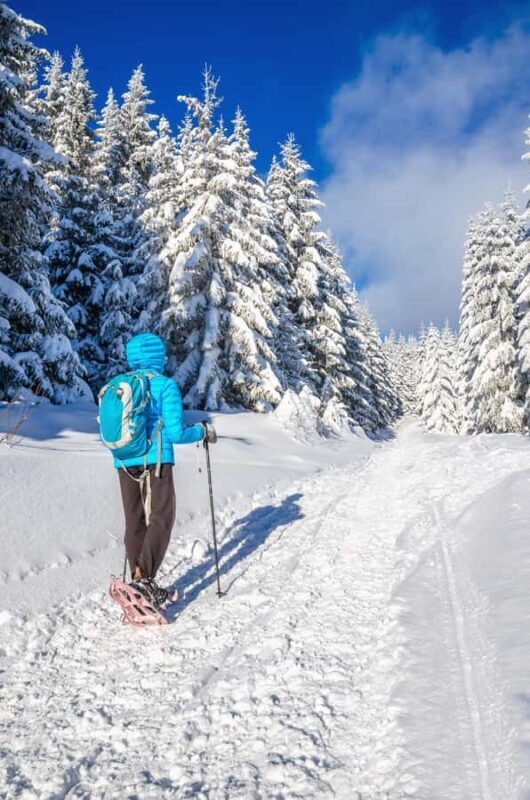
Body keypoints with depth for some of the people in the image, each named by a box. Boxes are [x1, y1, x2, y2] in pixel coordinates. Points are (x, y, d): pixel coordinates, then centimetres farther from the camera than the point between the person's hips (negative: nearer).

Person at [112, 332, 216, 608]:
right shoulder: (165, 386, -7)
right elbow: (176, 433, -11)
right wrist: (203, 431, 6)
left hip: (124, 463, 6)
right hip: (155, 461, -6)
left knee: (134, 522, 11)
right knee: (161, 519, -3)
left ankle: (138, 580, 17)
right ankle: (144, 578, -16)